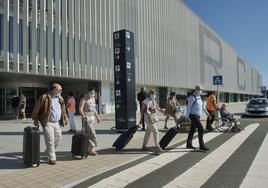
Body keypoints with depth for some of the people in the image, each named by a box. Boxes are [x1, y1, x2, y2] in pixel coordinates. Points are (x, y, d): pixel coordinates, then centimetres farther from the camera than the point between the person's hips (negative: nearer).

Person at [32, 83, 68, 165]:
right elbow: (36, 109, -9)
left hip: (57, 123, 7)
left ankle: (49, 151, 39)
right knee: (50, 140, -4)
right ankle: (52, 158, 9)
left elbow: (63, 110, 18)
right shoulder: (44, 97, -12)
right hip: (47, 123, -7)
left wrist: (65, 118, 10)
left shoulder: (61, 99, 9)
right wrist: (35, 120, -6)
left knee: (58, 138, 14)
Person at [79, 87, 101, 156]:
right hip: (86, 118, -8)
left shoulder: (93, 99, 15)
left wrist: (97, 117, 23)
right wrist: (83, 116, -28)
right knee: (91, 133, -12)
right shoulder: (84, 99, -8)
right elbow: (80, 109, -17)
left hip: (92, 118, 8)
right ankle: (91, 149, -6)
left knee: (88, 134, 11)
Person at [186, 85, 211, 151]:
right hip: (193, 116, -9)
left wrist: (207, 113, 23)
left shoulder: (199, 97, 15)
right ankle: (202, 146, -6)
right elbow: (189, 107, -15)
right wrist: (187, 117, -16)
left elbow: (202, 106, 24)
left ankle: (189, 144, 21)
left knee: (192, 130, 13)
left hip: (197, 116, 9)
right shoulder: (192, 97, -13)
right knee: (201, 129, -11)